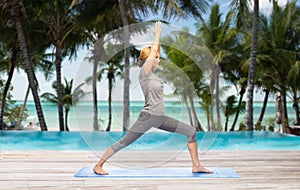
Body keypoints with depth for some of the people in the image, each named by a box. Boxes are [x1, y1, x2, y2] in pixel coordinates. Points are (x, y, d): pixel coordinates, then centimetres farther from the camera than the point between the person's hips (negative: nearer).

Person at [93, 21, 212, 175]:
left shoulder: (152, 72, 13)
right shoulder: (144, 72, -8)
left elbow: (156, 51, 15)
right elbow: (153, 52, -12)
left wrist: (158, 36, 11)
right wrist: (157, 34, -3)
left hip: (160, 118, 9)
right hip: (148, 116, -8)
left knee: (191, 132, 5)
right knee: (124, 142, -4)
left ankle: (196, 166, 11)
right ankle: (98, 165, 10)